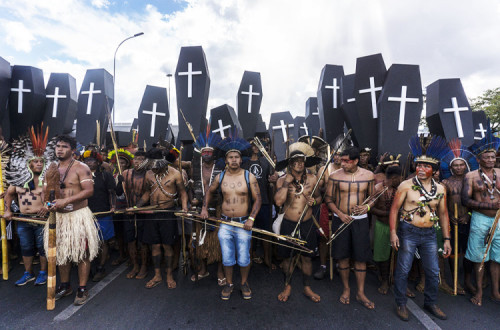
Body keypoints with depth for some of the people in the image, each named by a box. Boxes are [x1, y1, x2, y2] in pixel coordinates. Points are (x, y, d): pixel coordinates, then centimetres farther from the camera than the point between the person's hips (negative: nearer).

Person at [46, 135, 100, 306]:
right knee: (61, 252, 15)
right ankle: (65, 286, 32)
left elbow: (89, 190, -17)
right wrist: (50, 203, 0)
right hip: (58, 216, 6)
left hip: (78, 215, -6)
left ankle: (82, 289, 12)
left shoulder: (81, 168, -8)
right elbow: (47, 191, 20)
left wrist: (66, 200, -22)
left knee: (82, 253, 0)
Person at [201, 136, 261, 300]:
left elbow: (257, 199, -4)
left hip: (244, 224, -2)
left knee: (244, 258, 9)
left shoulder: (249, 177, -6)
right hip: (225, 224, 2)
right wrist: (204, 208, 9)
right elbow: (210, 191, 20)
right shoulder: (220, 177, 2)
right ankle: (229, 284, 34)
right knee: (227, 258, 12)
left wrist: (251, 219, -13)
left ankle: (244, 283, 34)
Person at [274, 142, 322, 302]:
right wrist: (287, 182, -20)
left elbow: (318, 196, 14)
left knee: (306, 257, 13)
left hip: (307, 224, 2)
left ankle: (307, 288, 34)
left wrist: (314, 201, -8)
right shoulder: (282, 180, -6)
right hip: (288, 224, -1)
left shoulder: (312, 178, 1)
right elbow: (278, 201, -18)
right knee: (287, 257, 12)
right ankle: (287, 287, 34)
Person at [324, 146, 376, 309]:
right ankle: (346, 289, 29)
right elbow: (328, 199, 0)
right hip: (340, 220, 0)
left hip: (360, 220, 1)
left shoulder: (368, 175, -1)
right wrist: (340, 214, -12)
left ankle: (361, 293, 24)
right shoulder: (335, 176, -5)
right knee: (342, 256, 9)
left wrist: (367, 206, -12)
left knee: (361, 257, 7)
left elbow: (373, 197, 10)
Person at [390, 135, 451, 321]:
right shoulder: (406, 185, -8)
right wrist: (393, 233, -14)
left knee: (433, 271, 13)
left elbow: (443, 214, 11)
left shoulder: (440, 189, 4)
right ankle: (401, 304, 21)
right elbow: (394, 209, -8)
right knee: (403, 270, 3)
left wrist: (446, 239, 8)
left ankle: (430, 303, 35)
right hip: (408, 232, -4)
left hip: (430, 234, 4)